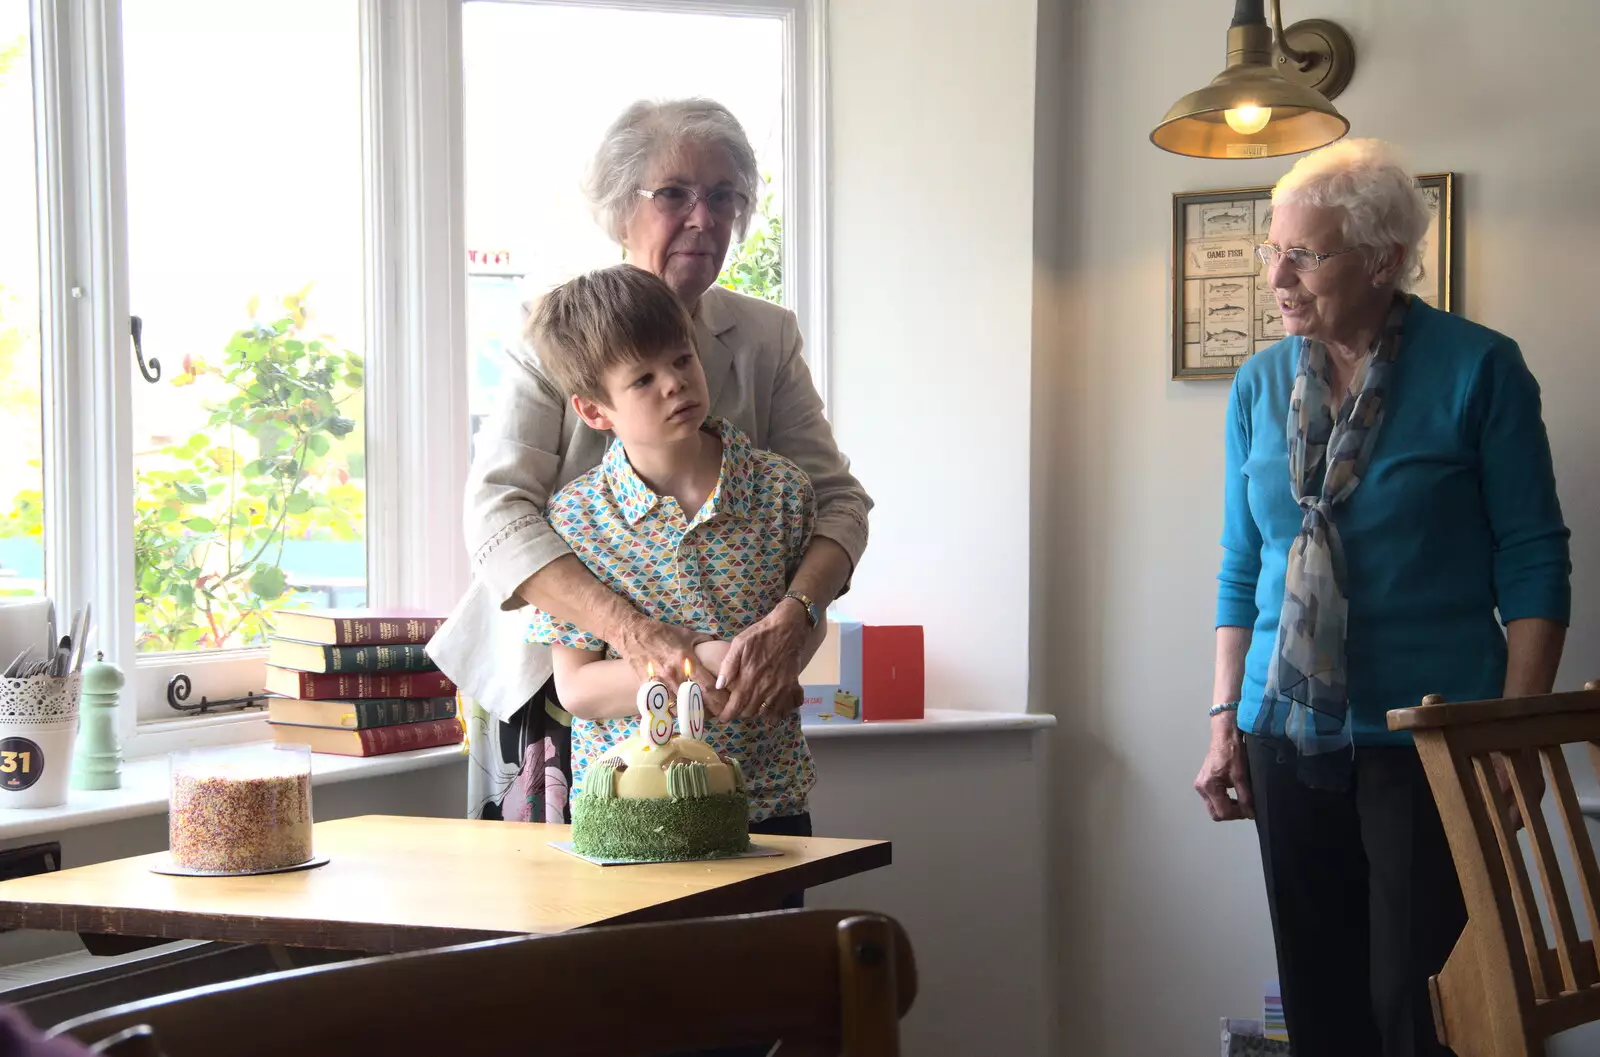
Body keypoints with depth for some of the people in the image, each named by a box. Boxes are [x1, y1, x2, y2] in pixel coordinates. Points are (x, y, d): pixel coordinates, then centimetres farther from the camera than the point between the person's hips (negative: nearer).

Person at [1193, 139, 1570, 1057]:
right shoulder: (1262, 385, 7)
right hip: (1291, 740, 5)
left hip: (1427, 740, -4)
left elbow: (1532, 565, -5)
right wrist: (1226, 721, 8)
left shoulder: (1478, 371, -6)